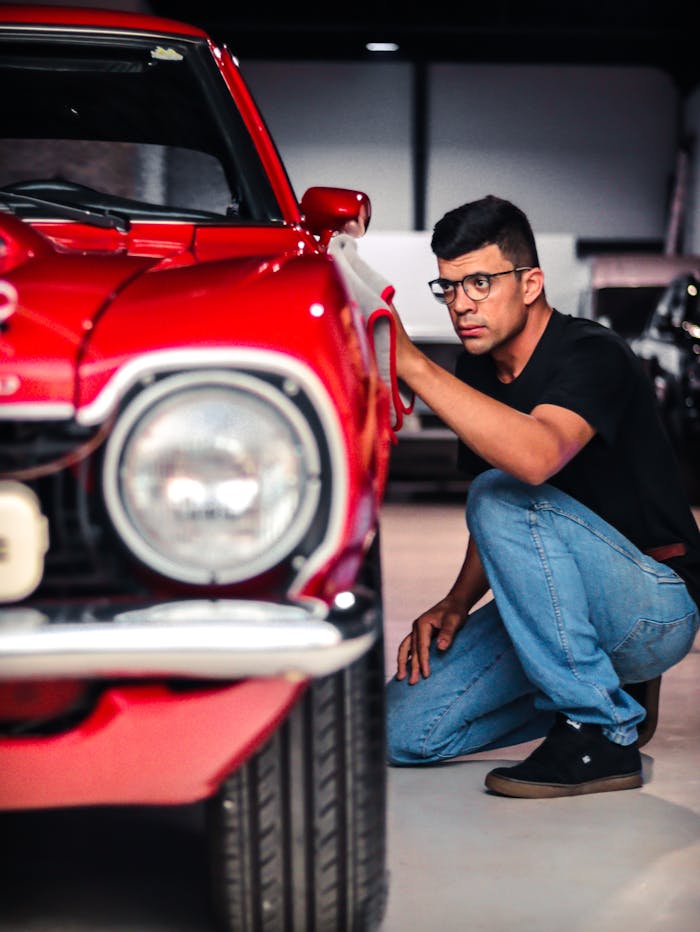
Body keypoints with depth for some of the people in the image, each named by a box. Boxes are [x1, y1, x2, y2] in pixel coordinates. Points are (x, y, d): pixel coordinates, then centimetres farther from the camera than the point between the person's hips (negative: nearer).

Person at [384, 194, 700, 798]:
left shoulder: (593, 356, -18)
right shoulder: (477, 373, 6)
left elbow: (536, 457, -41)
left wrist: (410, 363, -39)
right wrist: (458, 603, -1)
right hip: (566, 610, 8)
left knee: (501, 497, -30)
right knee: (404, 731, -5)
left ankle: (602, 733, -20)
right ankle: (604, 687, 15)